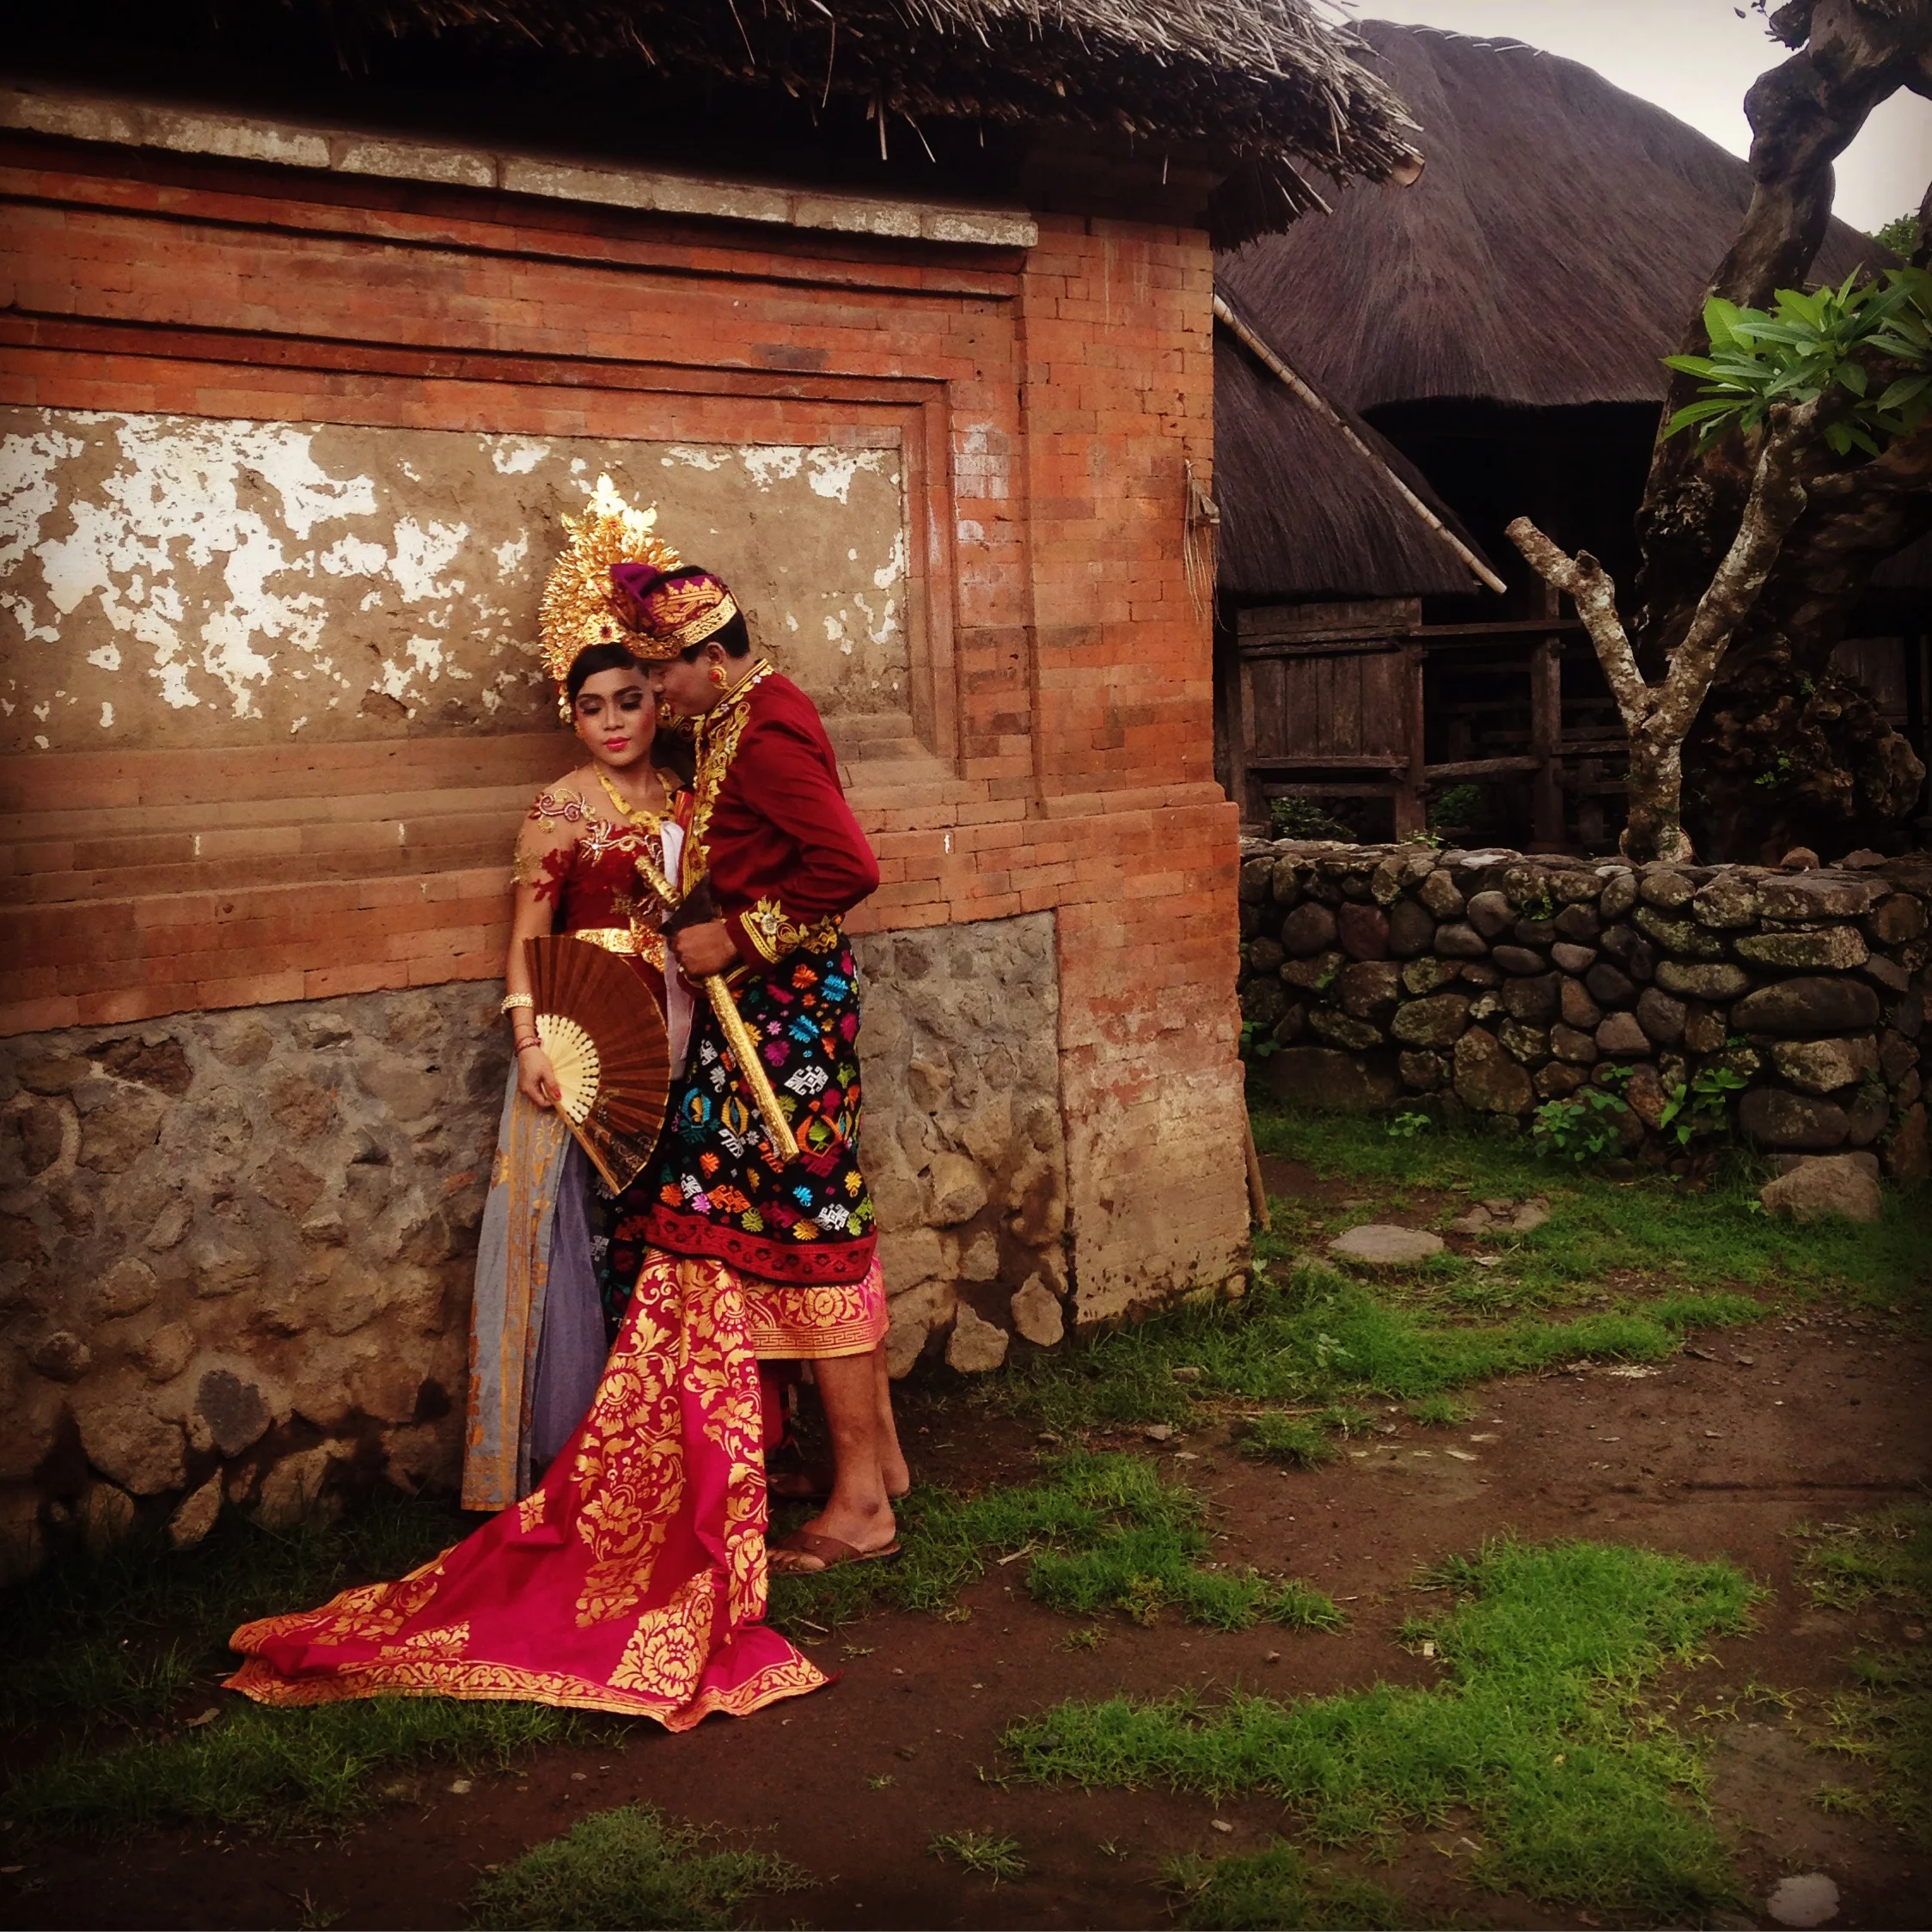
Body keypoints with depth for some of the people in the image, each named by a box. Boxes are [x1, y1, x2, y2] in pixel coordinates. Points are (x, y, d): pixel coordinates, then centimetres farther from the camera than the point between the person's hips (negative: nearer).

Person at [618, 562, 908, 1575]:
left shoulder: (765, 735, -18)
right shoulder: (750, 711, 13)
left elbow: (848, 864, -27)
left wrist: (737, 938, -21)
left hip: (785, 1008, -10)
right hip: (779, 1000, 10)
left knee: (806, 1226, -5)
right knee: (821, 1218, 14)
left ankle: (859, 1501, 4)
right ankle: (877, 1449, 24)